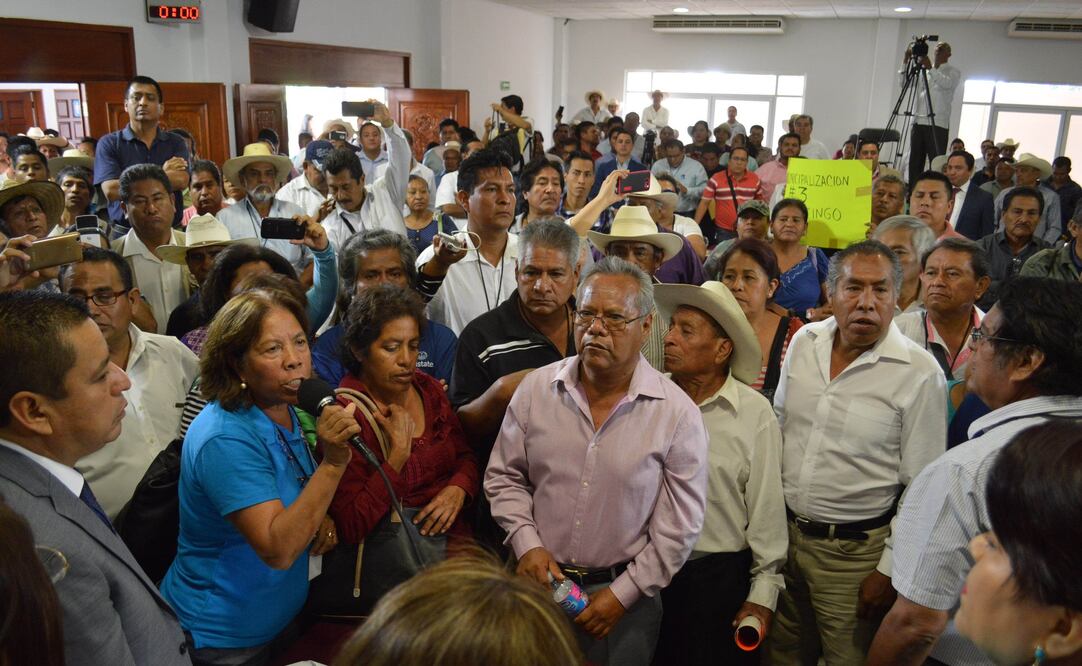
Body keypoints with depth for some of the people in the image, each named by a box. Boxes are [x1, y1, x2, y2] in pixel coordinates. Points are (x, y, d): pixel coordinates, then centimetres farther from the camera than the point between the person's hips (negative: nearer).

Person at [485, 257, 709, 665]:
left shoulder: (678, 414, -12)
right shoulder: (535, 389, -5)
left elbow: (679, 528, -7)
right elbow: (504, 477, 5)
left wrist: (623, 594, -8)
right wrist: (527, 543, -8)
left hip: (624, 592, -2)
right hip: (537, 580, 2)